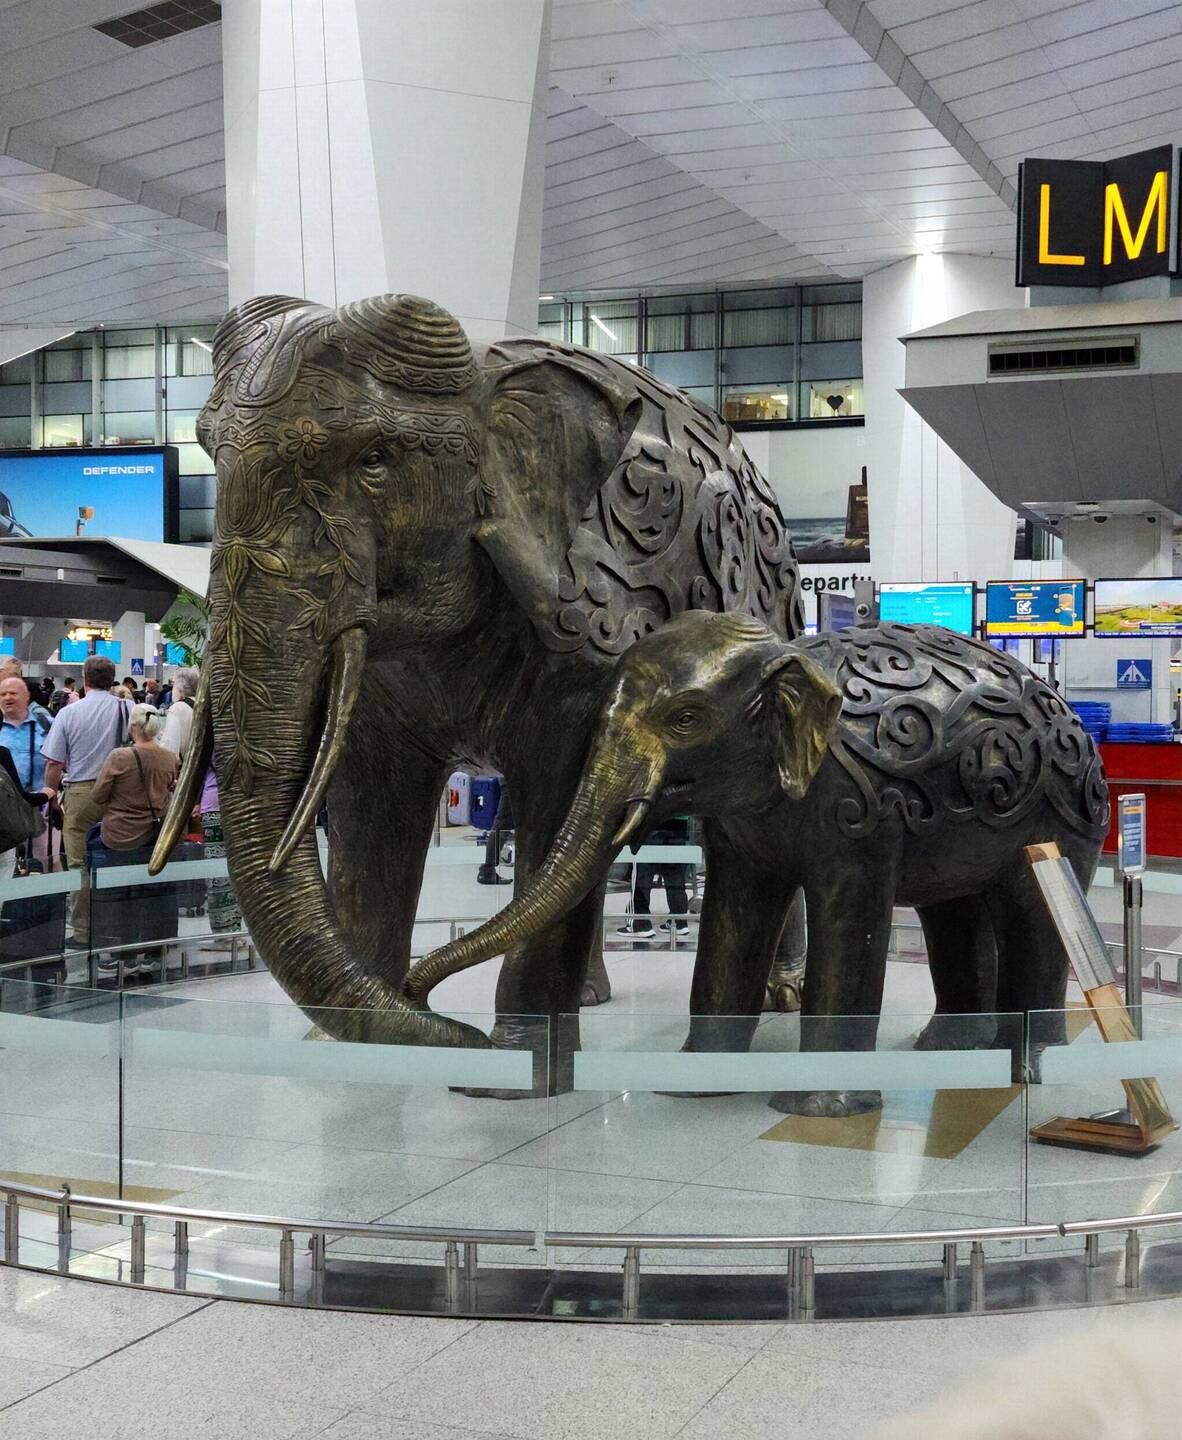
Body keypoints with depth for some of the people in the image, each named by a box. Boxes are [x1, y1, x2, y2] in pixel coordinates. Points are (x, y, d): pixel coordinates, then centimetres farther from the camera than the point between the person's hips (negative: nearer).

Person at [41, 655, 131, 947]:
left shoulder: (68, 713, -3)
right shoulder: (128, 710, -1)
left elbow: (54, 764, -3)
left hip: (80, 793, -2)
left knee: (79, 864, 3)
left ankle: (84, 931, 6)